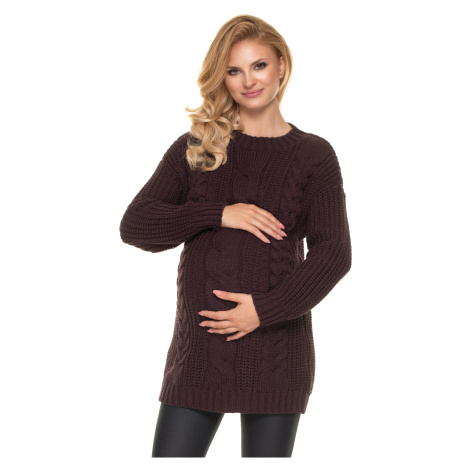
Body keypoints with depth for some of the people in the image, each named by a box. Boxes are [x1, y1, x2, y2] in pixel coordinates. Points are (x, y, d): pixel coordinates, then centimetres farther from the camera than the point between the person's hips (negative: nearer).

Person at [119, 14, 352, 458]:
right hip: (199, 344, 1)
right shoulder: (194, 149, 8)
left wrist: (266, 309, -14)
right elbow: (134, 225, 0)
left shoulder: (313, 155, 4)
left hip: (277, 346, -1)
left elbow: (333, 254, -3)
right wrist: (219, 214, -12)